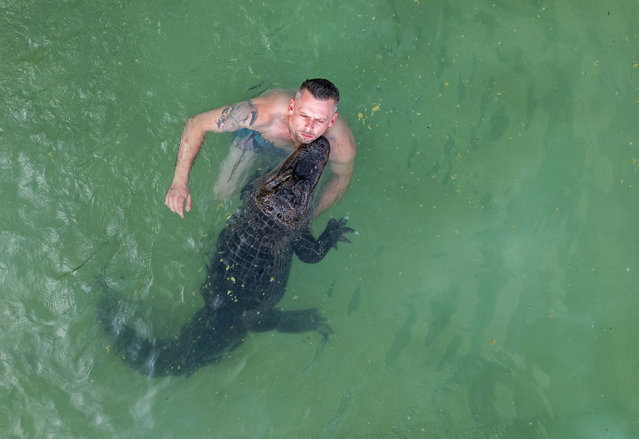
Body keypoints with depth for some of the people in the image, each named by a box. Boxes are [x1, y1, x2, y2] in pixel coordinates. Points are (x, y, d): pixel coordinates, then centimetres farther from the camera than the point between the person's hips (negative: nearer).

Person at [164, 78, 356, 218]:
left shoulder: (342, 144, -42)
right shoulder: (264, 113, -48)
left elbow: (342, 175, -16)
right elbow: (198, 123, -40)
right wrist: (180, 182, -47)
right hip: (256, 135, -1)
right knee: (222, 194, 5)